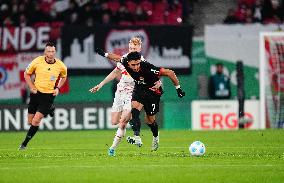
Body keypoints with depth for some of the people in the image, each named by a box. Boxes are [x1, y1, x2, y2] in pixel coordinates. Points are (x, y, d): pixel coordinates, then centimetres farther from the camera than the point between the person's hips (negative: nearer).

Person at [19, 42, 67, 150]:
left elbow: (64, 77, 16)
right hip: (36, 93, 2)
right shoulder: (37, 61, -9)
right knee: (30, 121, 9)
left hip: (49, 95, -2)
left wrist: (57, 88, 2)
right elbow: (27, 74, 7)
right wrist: (32, 87, -4)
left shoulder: (60, 66, -7)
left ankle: (24, 143, 0)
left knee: (36, 121, -14)